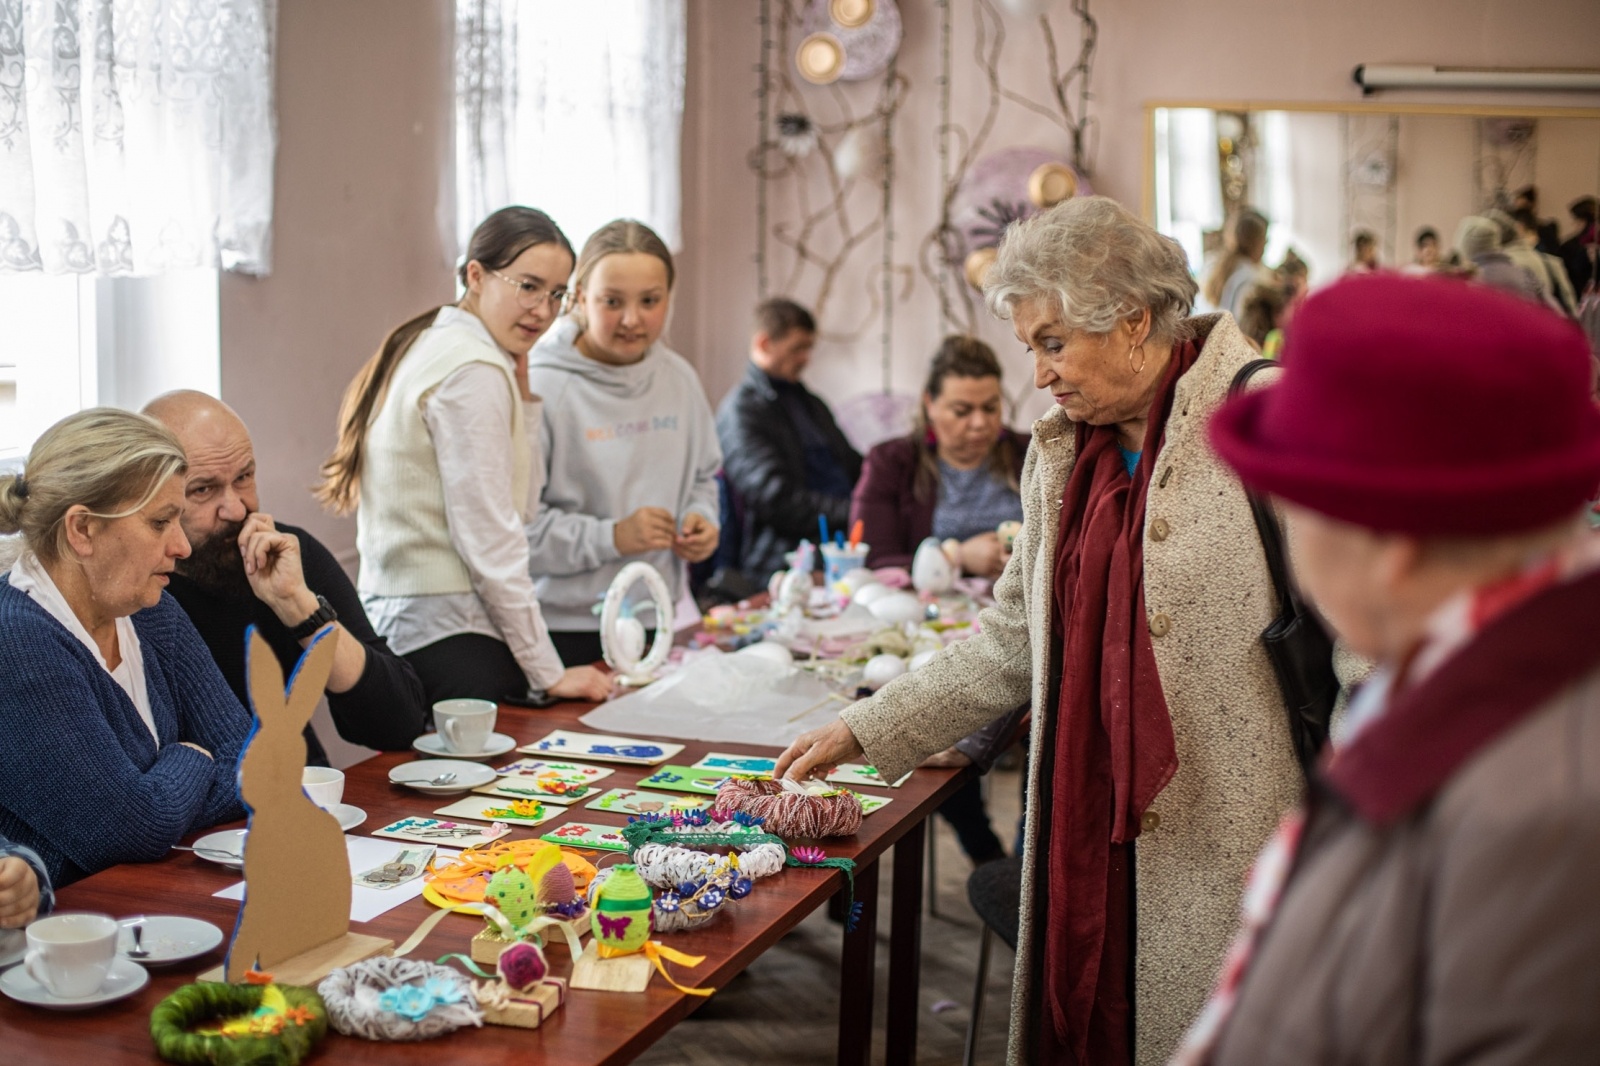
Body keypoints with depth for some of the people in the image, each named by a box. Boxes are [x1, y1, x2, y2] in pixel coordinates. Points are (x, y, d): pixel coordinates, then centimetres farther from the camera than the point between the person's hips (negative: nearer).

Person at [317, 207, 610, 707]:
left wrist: (521, 392, 9)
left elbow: (518, 504, 17)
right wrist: (551, 674, -13)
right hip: (451, 634, -10)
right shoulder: (474, 370, -13)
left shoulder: (427, 345, 16)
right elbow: (489, 540, -17)